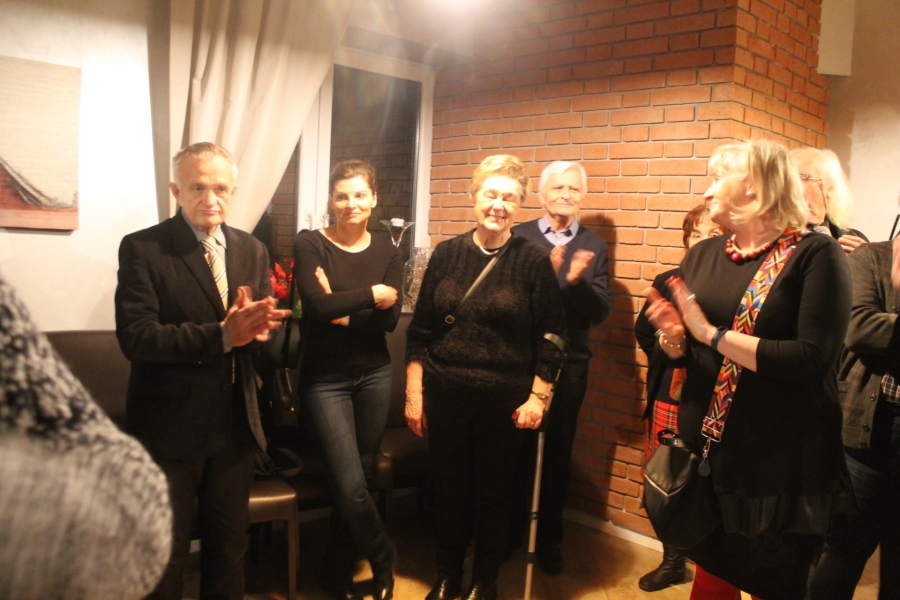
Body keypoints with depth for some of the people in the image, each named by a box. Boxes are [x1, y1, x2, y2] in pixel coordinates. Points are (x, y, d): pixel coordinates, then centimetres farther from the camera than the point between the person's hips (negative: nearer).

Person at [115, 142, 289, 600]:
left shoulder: (252, 250, 6)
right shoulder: (142, 249, -9)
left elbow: (266, 324, 6)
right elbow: (135, 337, -19)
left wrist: (256, 325, -18)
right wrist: (222, 335, -28)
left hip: (236, 428, 5)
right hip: (169, 429, -4)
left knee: (229, 548, 20)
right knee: (163, 560, 11)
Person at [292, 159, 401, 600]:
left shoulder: (386, 251, 4)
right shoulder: (309, 244, -6)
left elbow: (389, 319, -6)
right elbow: (318, 305, -21)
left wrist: (343, 309, -17)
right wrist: (371, 294, -13)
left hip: (374, 374, 3)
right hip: (326, 378, -3)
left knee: (354, 483, 11)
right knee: (350, 486, -7)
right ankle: (383, 560, 23)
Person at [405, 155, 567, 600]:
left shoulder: (533, 260, -5)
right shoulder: (446, 254, 2)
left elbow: (550, 337, -4)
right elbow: (420, 331, 3)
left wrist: (537, 397, -7)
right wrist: (414, 392, 1)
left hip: (504, 399, -2)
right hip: (445, 395, 2)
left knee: (494, 493, 11)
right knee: (448, 489, 13)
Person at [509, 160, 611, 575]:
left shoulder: (594, 245, 3)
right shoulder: (519, 238, -1)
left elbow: (600, 311, -4)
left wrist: (578, 280, -22)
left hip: (569, 363, 1)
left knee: (558, 453, 12)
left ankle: (549, 537, 31)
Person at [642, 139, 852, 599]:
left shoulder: (815, 254, -11)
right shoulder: (702, 255, 6)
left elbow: (813, 359, -22)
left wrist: (712, 334, -21)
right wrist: (673, 338, -11)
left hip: (782, 463, -5)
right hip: (706, 452, 5)